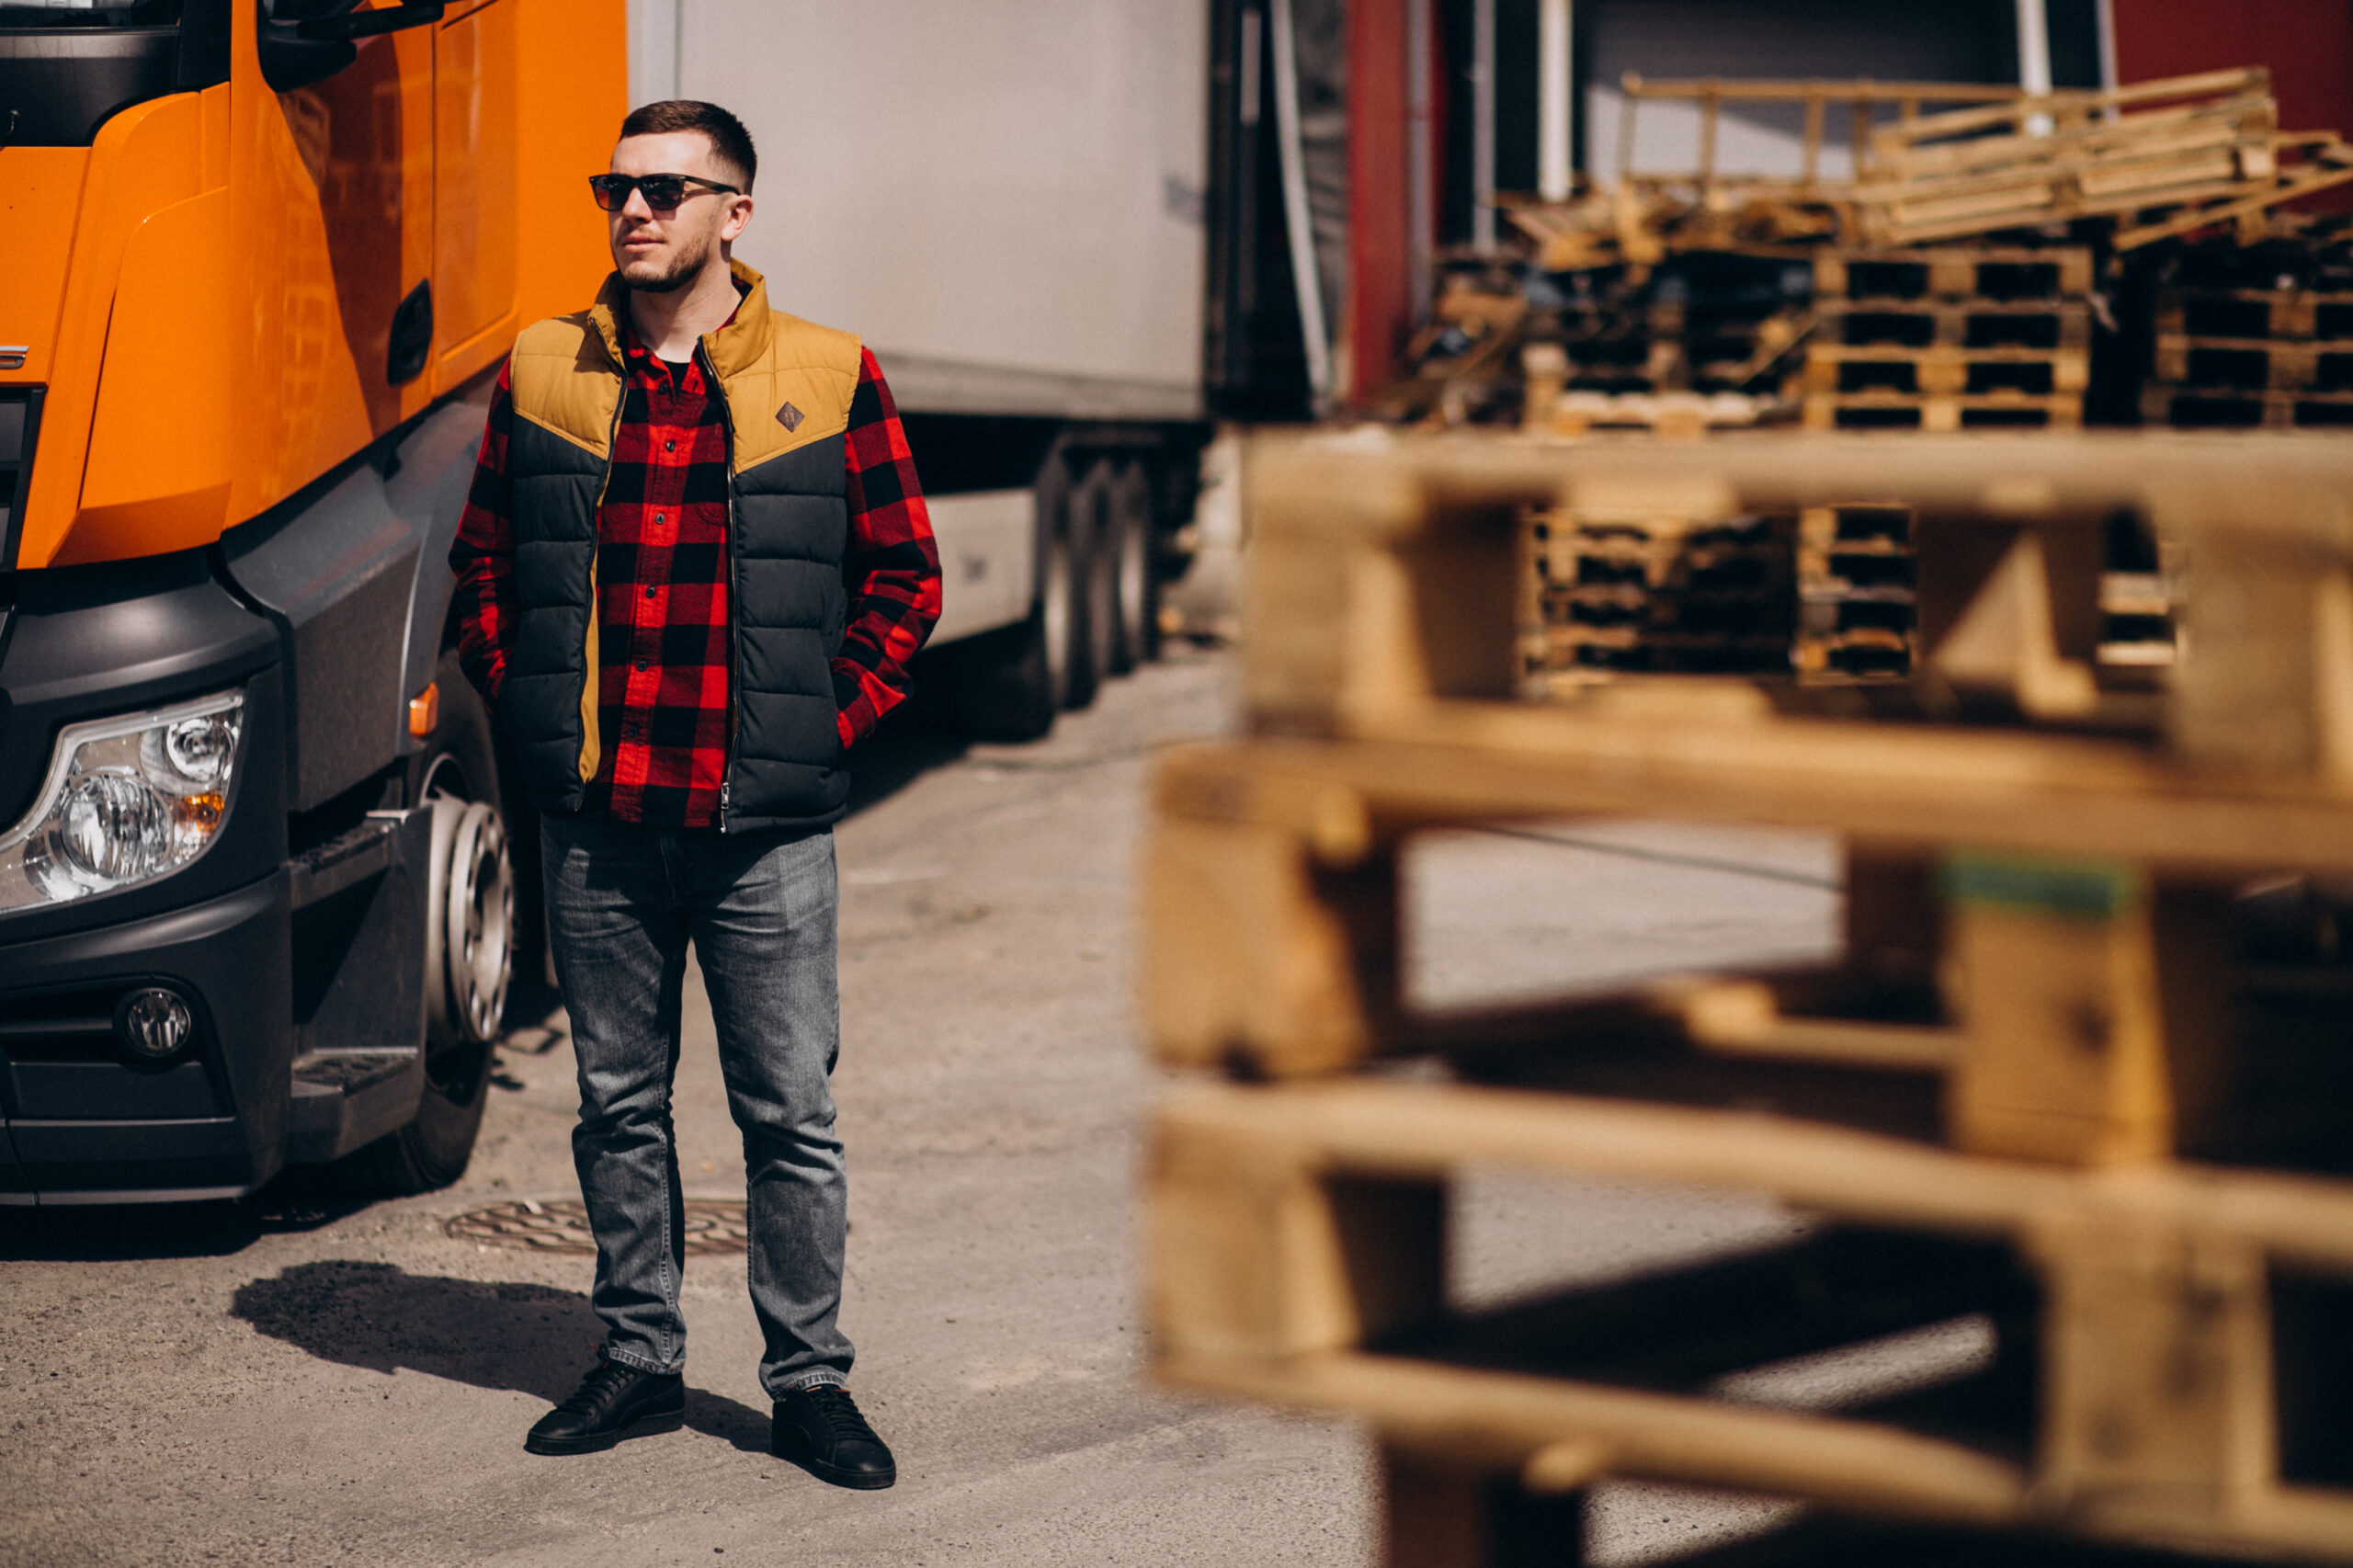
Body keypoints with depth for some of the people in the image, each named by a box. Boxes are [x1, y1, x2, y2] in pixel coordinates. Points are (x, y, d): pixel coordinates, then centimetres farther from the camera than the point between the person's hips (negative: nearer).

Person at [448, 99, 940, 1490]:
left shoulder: (832, 379, -1)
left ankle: (812, 1382, 12)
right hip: (597, 818, 3)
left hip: (765, 826, -2)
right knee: (620, 1102, 11)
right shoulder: (543, 373, 6)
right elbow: (484, 562, 15)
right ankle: (640, 1360, 23)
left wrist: (827, 726, -2)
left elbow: (905, 580, 5)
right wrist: (526, 707, 5)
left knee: (792, 1113, 2)